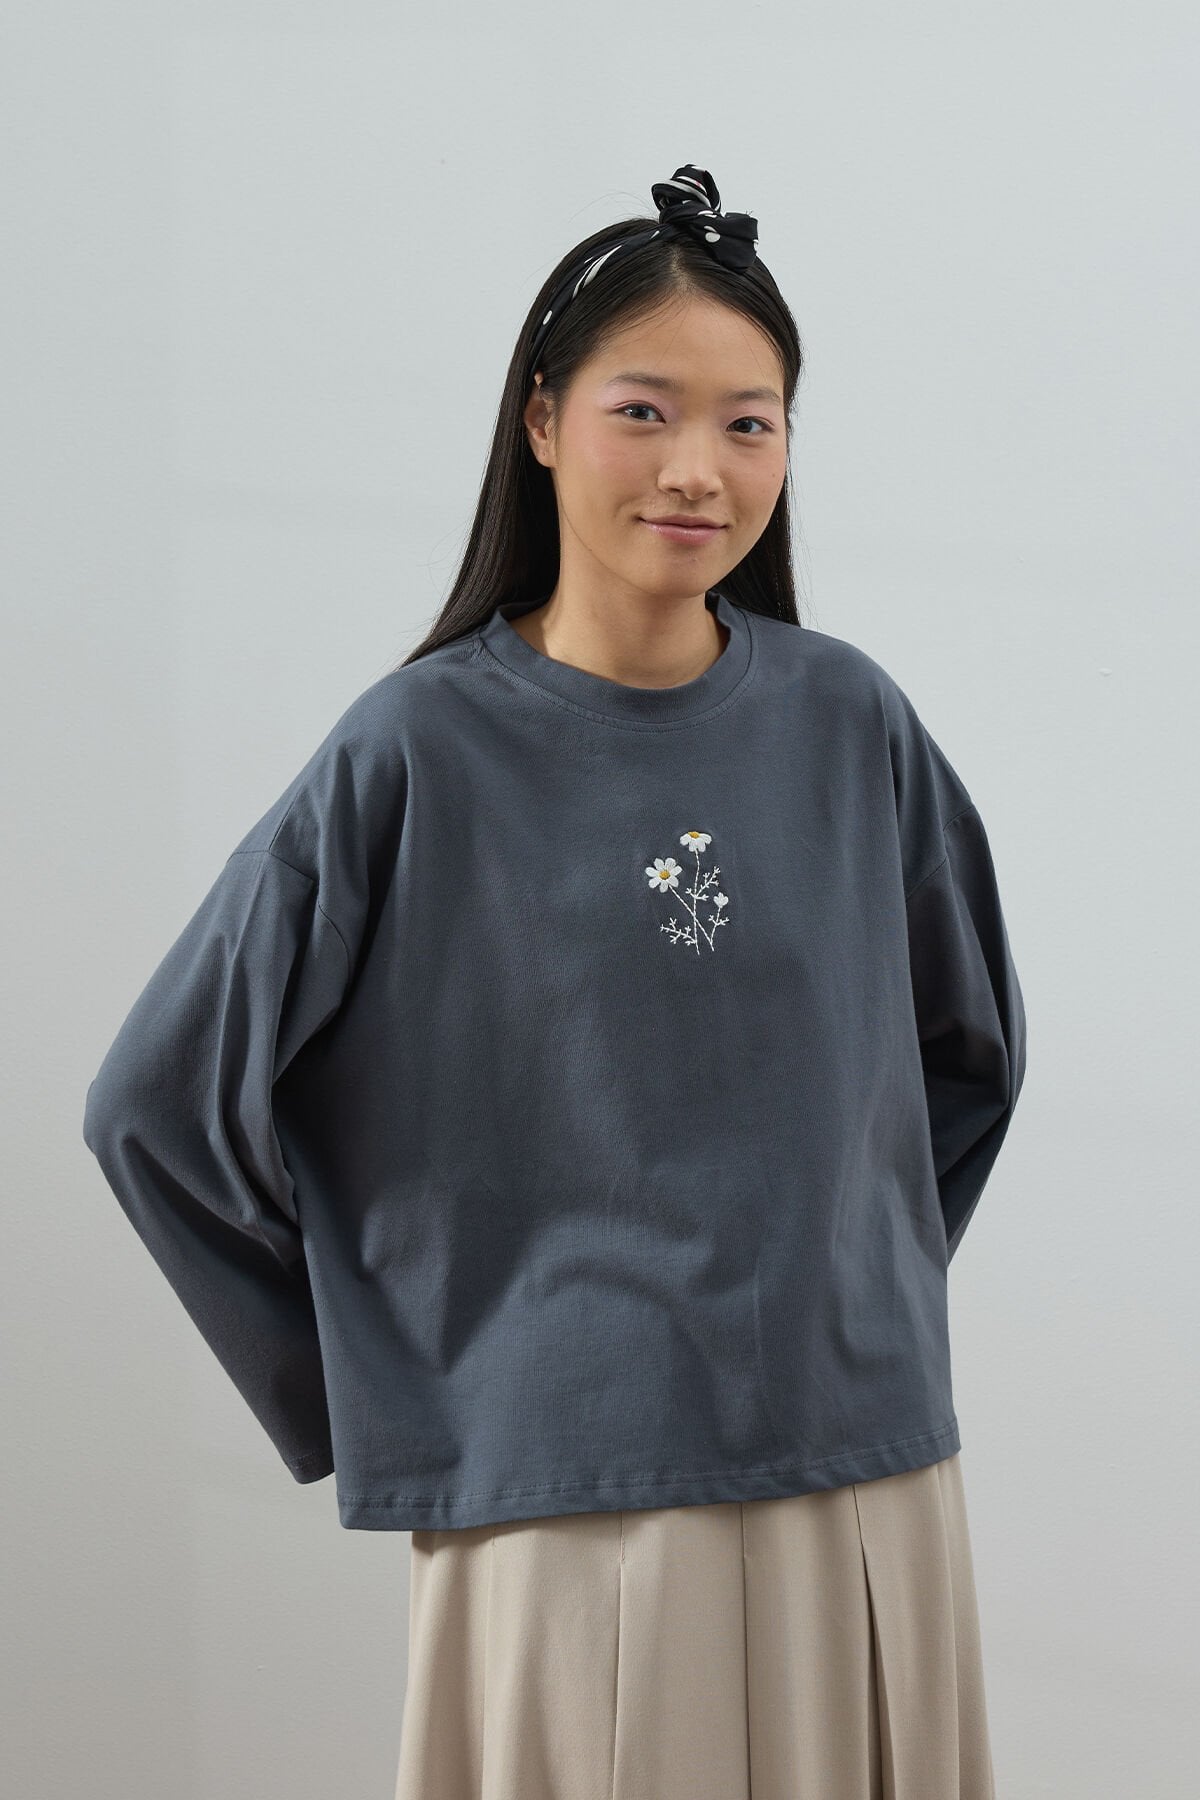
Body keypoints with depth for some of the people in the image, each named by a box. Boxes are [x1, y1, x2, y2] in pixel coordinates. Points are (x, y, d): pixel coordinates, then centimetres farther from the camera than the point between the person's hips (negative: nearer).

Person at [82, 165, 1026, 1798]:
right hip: (563, 1513, -3)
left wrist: (866, 1279, 13)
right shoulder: (423, 750, -6)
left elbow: (969, 1045, 20)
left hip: (861, 1493, 3)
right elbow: (163, 1104, 0)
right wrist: (356, 1396, 2)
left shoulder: (851, 726, 3)